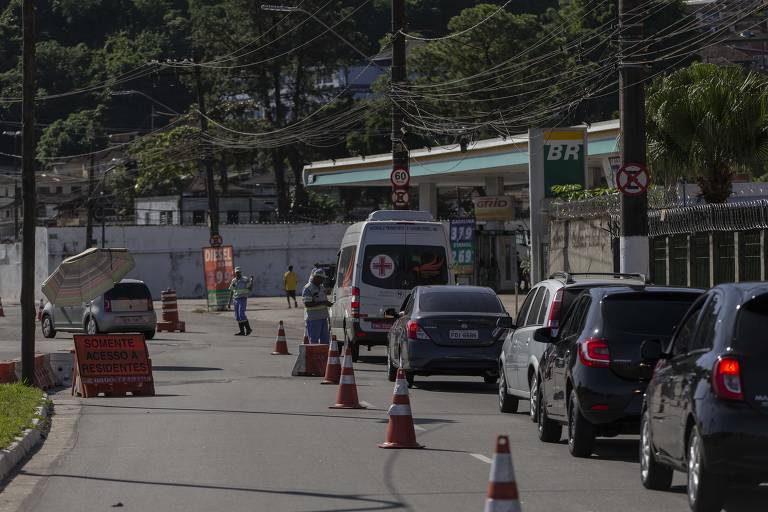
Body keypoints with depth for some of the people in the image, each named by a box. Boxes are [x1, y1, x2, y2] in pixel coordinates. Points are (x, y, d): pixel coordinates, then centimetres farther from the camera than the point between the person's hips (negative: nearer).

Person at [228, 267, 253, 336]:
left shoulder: (245, 280, -6)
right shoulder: (234, 281, 8)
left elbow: (250, 288, -11)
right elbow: (231, 292, 12)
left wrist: (252, 280, -21)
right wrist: (229, 302, 9)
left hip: (243, 299, -6)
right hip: (236, 300, 6)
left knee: (241, 315, -17)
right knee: (238, 316, 3)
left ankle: (248, 328, -4)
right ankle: (242, 331, 7)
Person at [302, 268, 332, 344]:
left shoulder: (321, 287, 15)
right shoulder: (307, 289, -13)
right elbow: (307, 304, -21)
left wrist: (328, 303, 2)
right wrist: (322, 303, -24)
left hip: (323, 318, 9)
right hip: (313, 319, -9)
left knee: (325, 340, 9)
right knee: (314, 341, -6)